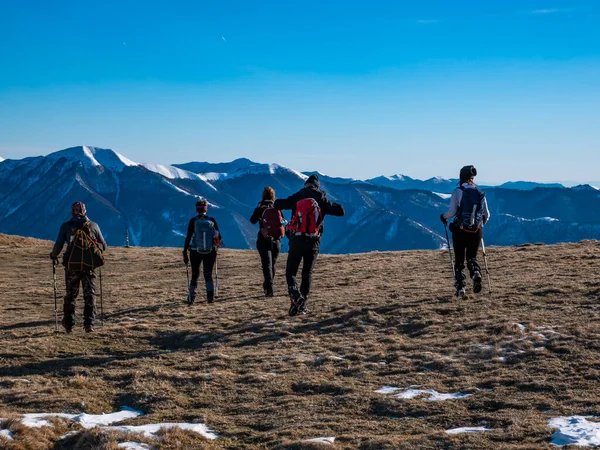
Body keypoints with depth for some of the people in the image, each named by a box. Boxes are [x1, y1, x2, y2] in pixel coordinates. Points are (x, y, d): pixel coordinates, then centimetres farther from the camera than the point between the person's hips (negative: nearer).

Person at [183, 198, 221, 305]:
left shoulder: (193, 221, -5)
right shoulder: (212, 220, -1)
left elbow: (188, 237, -8)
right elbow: (219, 237, 2)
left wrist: (185, 253, -3)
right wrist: (215, 246, 22)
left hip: (195, 252, 0)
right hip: (210, 252, 0)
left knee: (195, 275, 14)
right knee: (208, 275, 6)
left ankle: (191, 298, 16)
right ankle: (210, 295, -16)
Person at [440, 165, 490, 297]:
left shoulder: (458, 192, -8)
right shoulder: (480, 193, 3)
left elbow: (452, 211, -11)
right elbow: (486, 214, 5)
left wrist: (444, 217, 10)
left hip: (460, 230, -3)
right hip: (476, 231, 3)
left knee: (459, 259, 9)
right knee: (472, 257, 16)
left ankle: (460, 287, 5)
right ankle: (476, 273, -15)